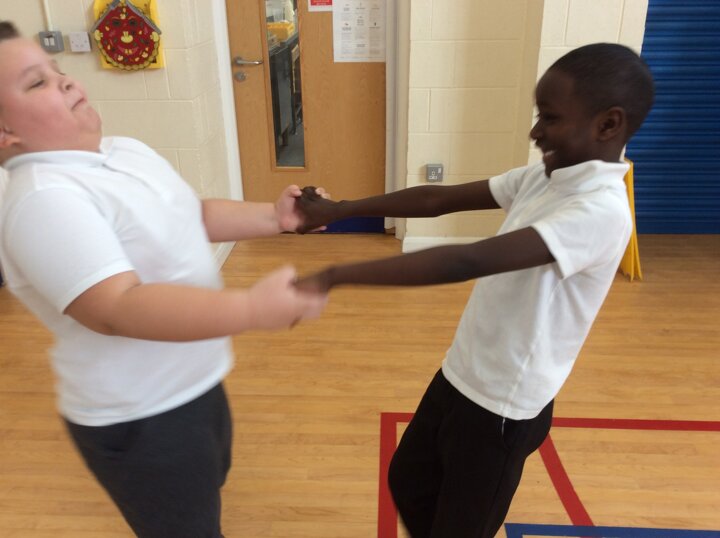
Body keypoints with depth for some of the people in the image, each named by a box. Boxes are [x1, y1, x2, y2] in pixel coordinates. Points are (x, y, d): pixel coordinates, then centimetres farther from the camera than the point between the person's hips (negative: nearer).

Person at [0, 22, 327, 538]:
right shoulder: (44, 199, -28)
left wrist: (274, 217, -2)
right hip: (140, 419, -9)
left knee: (208, 491, 32)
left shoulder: (126, 150, 2)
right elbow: (118, 309, -38)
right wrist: (252, 308, -46)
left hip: (195, 386, 9)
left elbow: (196, 215, 11)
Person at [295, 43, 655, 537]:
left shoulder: (600, 210, -27)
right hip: (461, 377, 8)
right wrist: (339, 210, -3)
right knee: (408, 484, 26)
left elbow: (470, 262, -37)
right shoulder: (544, 177, 1)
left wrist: (335, 276, -38)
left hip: (504, 407, -8)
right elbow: (440, 199, 2)